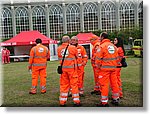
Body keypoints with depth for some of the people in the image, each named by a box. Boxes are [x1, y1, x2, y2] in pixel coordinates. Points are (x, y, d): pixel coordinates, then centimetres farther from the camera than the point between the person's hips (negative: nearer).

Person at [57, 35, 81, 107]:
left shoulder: (59, 49, 0)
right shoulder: (73, 48, -8)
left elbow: (59, 58, 9)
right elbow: (77, 57, 5)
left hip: (63, 68, 3)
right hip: (72, 68, -3)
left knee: (63, 84, 11)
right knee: (74, 84, 6)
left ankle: (62, 101, 15)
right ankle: (76, 101, 11)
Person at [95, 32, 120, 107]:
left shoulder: (101, 46, -10)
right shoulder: (113, 46, 12)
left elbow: (98, 59, -12)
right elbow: (117, 58, 14)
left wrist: (98, 67, 2)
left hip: (104, 69, -7)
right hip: (113, 68, 7)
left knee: (104, 85, -1)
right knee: (114, 83, 14)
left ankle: (104, 102, 4)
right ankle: (116, 99, 25)